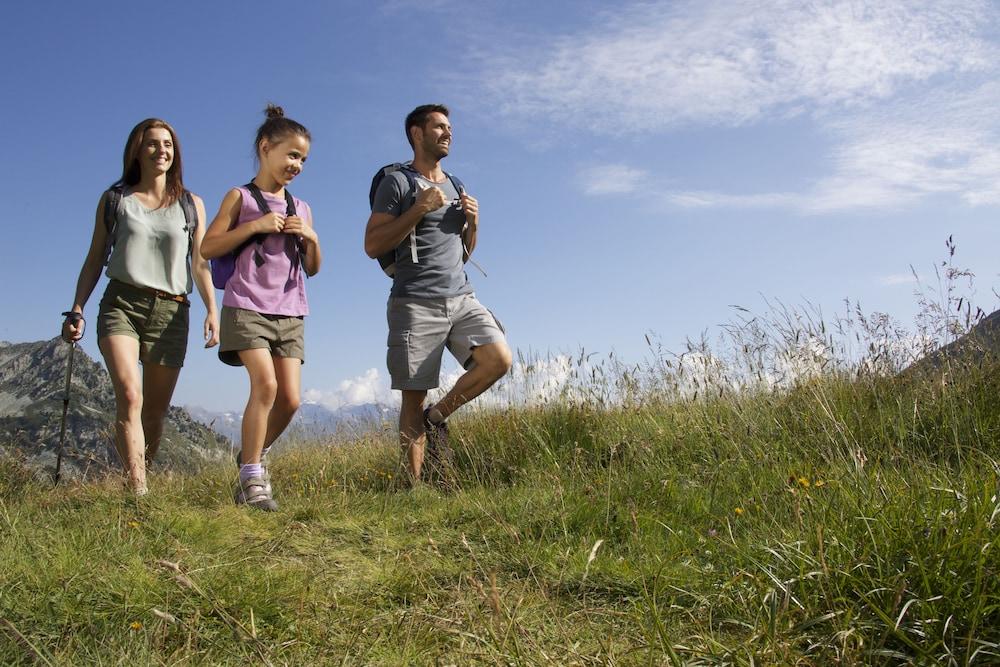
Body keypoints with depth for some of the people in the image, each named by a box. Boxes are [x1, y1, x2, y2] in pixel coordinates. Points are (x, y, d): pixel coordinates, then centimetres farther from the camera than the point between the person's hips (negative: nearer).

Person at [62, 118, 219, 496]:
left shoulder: (191, 205, 14)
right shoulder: (114, 200, 13)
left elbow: (200, 264, 11)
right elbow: (95, 259, 13)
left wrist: (212, 309, -1)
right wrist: (76, 310, 5)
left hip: (171, 312, 2)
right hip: (121, 304, -1)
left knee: (155, 412, 0)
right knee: (129, 397, -21)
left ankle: (141, 480, 13)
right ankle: (138, 492, -26)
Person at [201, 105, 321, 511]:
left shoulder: (301, 208, 18)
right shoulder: (241, 197, 5)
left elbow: (313, 269, 19)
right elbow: (208, 248, -3)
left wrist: (311, 237, 0)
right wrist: (254, 225, -11)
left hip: (290, 312, 5)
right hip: (248, 306, -5)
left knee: (290, 399, -3)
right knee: (265, 384, -20)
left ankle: (255, 456, 22)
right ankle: (252, 476, -8)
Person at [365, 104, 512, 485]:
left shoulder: (455, 186, 22)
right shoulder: (397, 183, 3)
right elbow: (372, 246, -7)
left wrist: (473, 223, 6)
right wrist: (419, 209, -12)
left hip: (461, 299, 6)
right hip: (415, 304, -5)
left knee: (499, 359, -15)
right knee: (414, 399, -5)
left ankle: (438, 417, 4)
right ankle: (415, 483, 2)